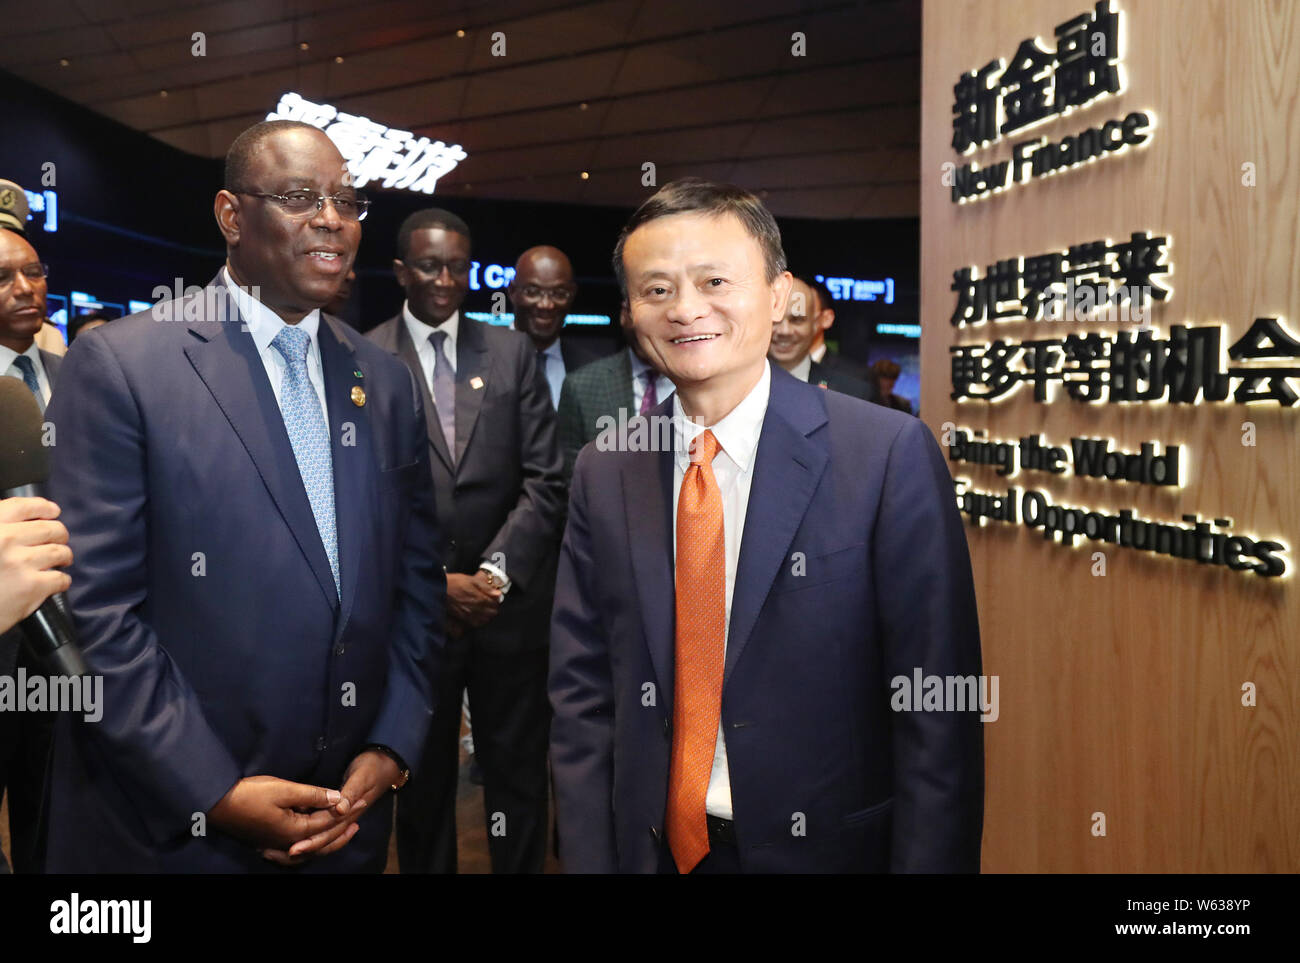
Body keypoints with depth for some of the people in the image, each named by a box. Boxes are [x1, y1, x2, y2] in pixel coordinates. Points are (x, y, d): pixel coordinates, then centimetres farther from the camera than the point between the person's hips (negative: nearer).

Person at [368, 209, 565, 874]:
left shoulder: (512, 352, 6)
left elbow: (545, 480, 1)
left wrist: (495, 572, -9)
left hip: (511, 601, 2)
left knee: (518, 775, 11)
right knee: (424, 781, 13)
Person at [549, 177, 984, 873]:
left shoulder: (890, 453, -14)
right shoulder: (603, 474, -2)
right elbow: (583, 693, 1)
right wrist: (589, 859, -4)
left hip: (828, 846, -3)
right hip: (653, 847, 3)